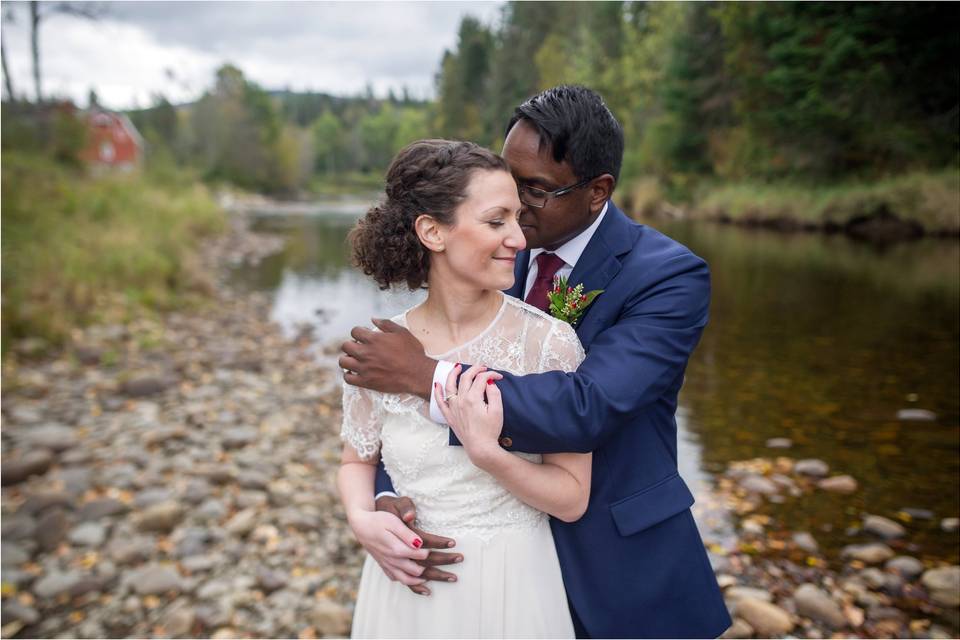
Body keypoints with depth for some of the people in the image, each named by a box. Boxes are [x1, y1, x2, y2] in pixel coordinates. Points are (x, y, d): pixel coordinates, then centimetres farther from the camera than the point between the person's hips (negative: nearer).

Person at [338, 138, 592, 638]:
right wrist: (361, 517, -14)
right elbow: (358, 461, 6)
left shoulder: (551, 342, -16)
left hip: (514, 584, -1)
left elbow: (572, 499, -12)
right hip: (406, 584, 2)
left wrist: (486, 453, -26)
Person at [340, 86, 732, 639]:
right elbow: (402, 405, -4)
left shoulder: (671, 276, -18)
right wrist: (388, 499, -21)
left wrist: (425, 375, -32)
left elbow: (589, 408, -33)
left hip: (619, 570, -3)